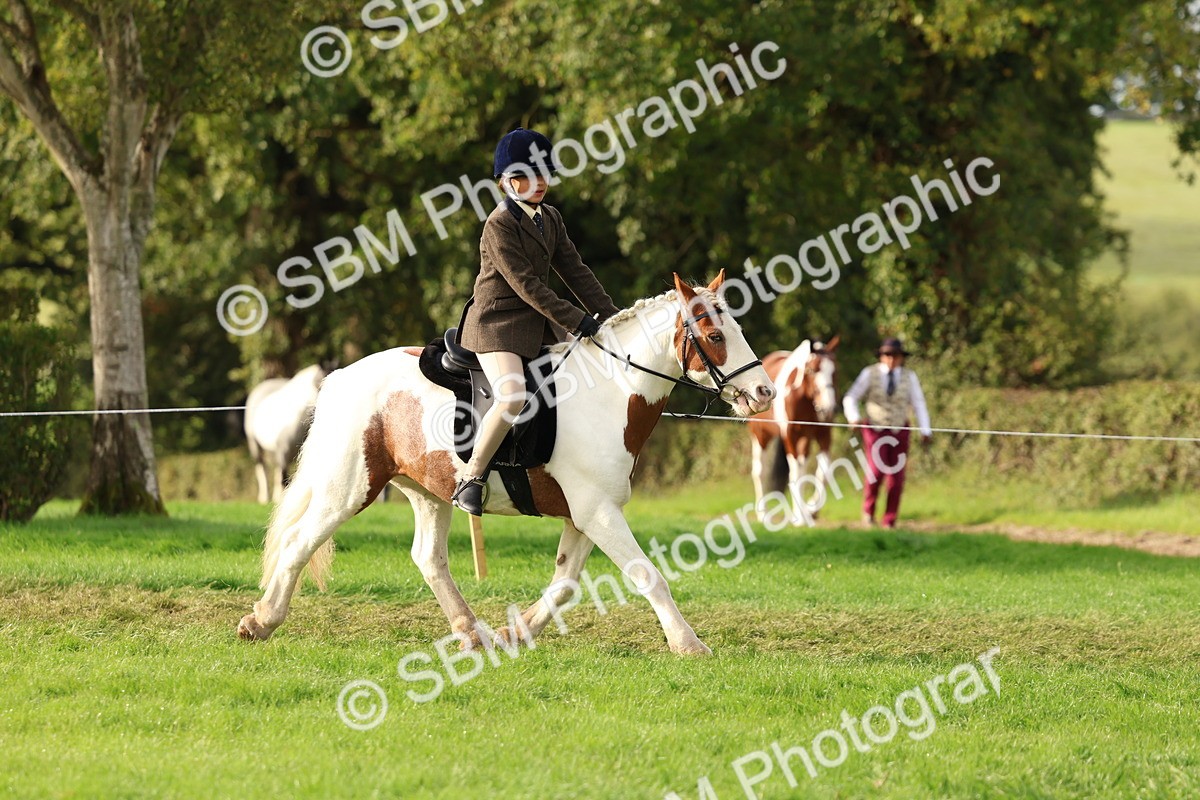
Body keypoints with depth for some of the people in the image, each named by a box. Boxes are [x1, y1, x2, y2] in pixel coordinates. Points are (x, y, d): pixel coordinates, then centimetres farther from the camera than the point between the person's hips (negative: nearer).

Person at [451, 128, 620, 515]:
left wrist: (612, 318, -1)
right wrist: (578, 321, -23)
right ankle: (471, 478, -19)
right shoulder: (500, 225, -15)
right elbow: (526, 285, -20)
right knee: (512, 396, -30)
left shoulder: (550, 218, 11)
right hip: (497, 326, -9)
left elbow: (576, 272, 9)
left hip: (537, 325, 9)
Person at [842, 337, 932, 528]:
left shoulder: (909, 377, -1)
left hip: (899, 432, 2)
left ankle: (889, 521, 9)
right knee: (876, 470, -19)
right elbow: (851, 398, -2)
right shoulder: (870, 374, -4)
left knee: (896, 478, -2)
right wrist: (854, 417, -21)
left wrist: (925, 431, -12)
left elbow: (919, 405, -1)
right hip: (875, 430, -2)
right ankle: (868, 510, 5)